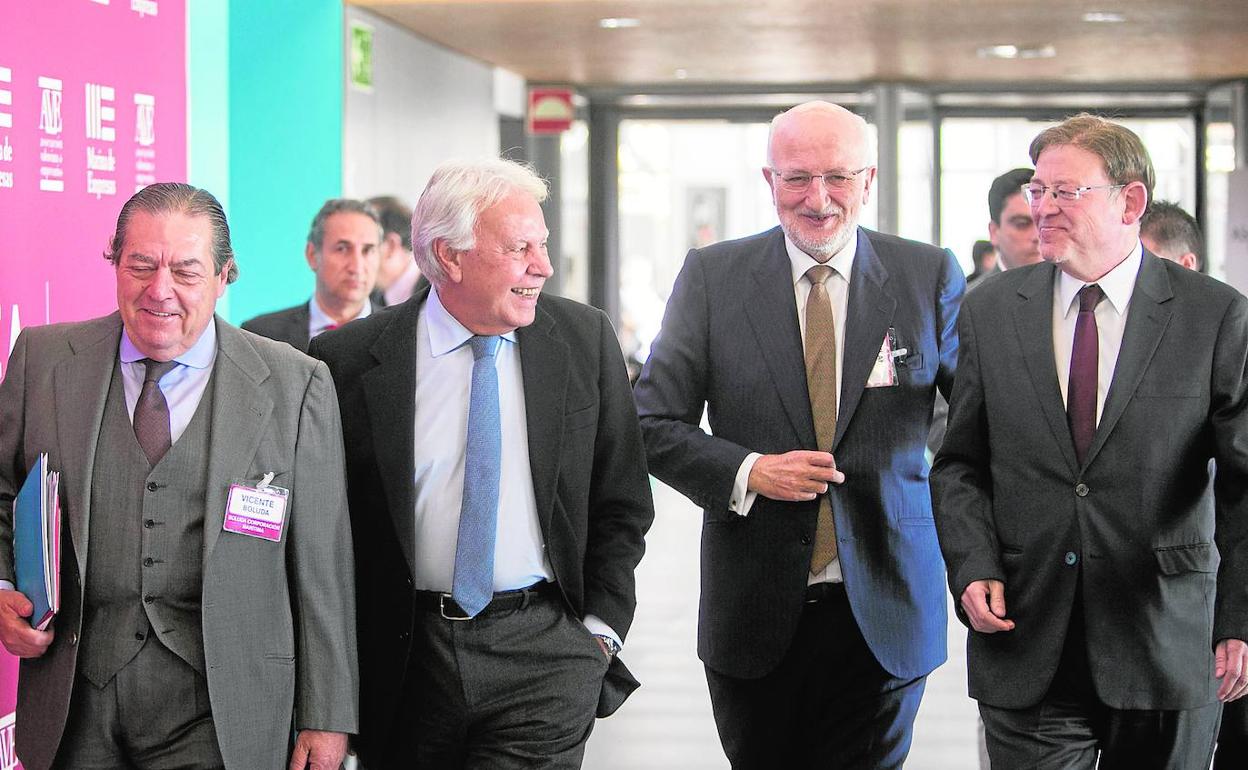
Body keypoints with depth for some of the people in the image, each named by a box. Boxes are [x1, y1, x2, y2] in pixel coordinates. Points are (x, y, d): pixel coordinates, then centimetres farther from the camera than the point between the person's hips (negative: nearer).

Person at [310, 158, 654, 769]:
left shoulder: (586, 341, 2)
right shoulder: (350, 361, -4)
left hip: (544, 654, 0)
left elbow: (622, 502, 9)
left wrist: (599, 628, 2)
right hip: (404, 662, 0)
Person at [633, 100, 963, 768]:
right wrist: (748, 471, -16)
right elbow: (655, 422, 0)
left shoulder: (930, 276, 0)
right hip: (753, 610, 1)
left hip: (881, 612, -1)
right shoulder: (712, 275, 0)